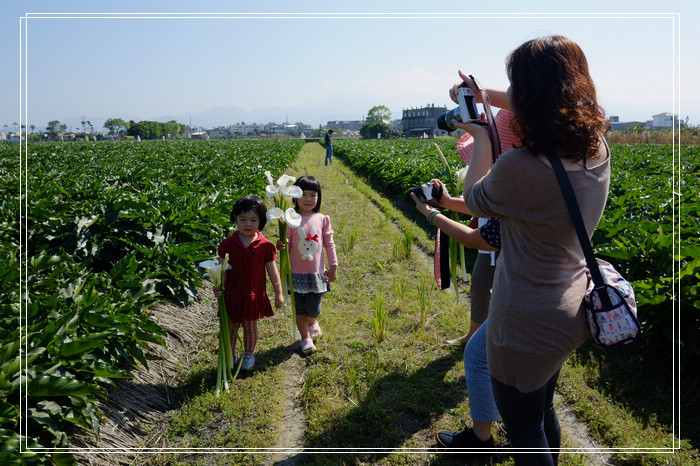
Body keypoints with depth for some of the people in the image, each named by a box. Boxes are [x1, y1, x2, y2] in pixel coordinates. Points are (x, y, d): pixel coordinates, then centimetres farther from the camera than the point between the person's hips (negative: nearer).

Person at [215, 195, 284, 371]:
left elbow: (272, 271, -1)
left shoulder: (265, 246, -9)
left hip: (254, 295, -1)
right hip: (232, 295, 1)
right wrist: (217, 287, -22)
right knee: (231, 327, 15)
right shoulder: (228, 244, -8)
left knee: (250, 326, 15)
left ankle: (249, 355, 37)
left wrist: (279, 293, 4)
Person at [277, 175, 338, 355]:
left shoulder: (322, 219, 0)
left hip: (317, 272, 1)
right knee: (299, 308, 9)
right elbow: (287, 243, -2)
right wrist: (281, 246, -26)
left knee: (314, 309, 6)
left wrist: (333, 266, 6)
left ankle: (312, 323, 42)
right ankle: (305, 338, 30)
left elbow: (329, 244, 5)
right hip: (296, 272, -1)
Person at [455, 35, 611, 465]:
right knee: (543, 410, 31)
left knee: (525, 430, 17)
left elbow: (475, 201, -9)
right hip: (573, 312, 8)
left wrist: (481, 137, 1)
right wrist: (483, 92, 18)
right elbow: (549, 107, 14)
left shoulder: (519, 167, -31)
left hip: (527, 324, -8)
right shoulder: (598, 147, -7)